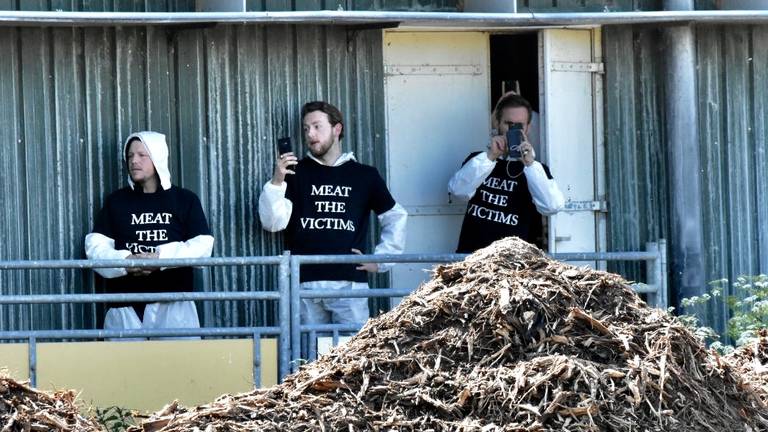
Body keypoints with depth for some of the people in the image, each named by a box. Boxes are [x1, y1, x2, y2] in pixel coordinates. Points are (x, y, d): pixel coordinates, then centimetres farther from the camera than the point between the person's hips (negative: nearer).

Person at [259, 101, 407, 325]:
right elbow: (272, 223, 1)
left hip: (349, 283, 0)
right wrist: (277, 182, -12)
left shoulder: (365, 176, 10)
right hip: (304, 283, 0)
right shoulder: (296, 172, 9)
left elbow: (395, 218, 18)